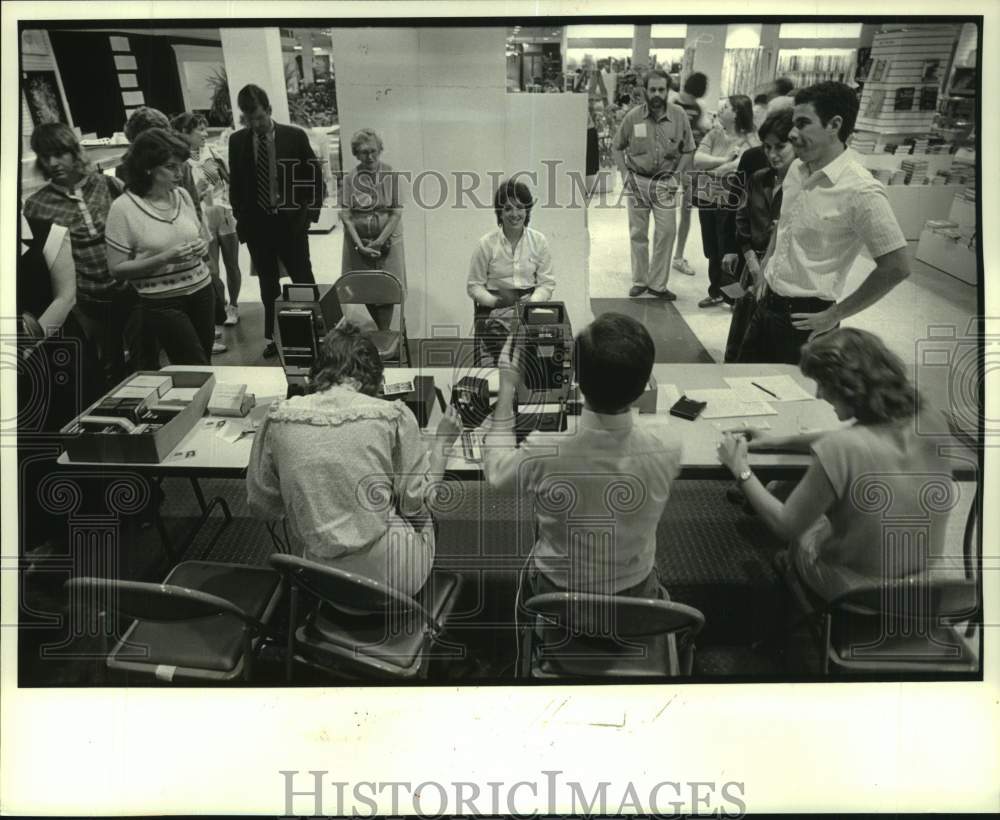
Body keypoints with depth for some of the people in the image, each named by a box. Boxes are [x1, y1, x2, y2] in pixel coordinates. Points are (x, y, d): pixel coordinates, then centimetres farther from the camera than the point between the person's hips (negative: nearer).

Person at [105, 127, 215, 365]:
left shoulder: (182, 195, 3)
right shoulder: (124, 208, -11)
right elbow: (116, 269, -10)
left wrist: (202, 246, -5)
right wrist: (164, 259, -20)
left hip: (201, 291, 5)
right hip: (161, 303, -5)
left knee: (203, 364, 9)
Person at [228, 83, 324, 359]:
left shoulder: (295, 136, -5)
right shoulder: (237, 141, 1)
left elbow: (315, 175, 2)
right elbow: (235, 183, 9)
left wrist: (311, 210, -3)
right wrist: (241, 217, 3)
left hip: (291, 221, -2)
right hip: (256, 223, 2)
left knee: (303, 280, 2)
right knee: (268, 284, 11)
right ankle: (273, 337, 21)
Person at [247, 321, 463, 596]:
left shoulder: (279, 417, -6)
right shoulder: (392, 415, -13)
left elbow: (261, 506, 4)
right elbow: (415, 501, -3)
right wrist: (442, 442, 9)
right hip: (392, 577, -2)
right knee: (420, 516, 28)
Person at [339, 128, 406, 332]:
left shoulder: (390, 175, -5)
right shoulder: (350, 178, -2)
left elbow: (397, 212, -7)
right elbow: (345, 215, -6)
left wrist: (379, 242, -14)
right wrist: (360, 245, -16)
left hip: (387, 239, -1)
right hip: (358, 240, 2)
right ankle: (382, 332, 24)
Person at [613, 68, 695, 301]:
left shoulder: (679, 115, -5)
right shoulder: (633, 117, -6)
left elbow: (687, 151, 4)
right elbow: (618, 147, 7)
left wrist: (677, 175, -5)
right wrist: (625, 174, -2)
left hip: (665, 183, 0)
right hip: (637, 181, 0)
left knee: (666, 233, -5)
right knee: (638, 233, 7)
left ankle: (658, 284, 6)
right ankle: (639, 281, 20)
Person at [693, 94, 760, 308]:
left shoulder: (749, 140, -11)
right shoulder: (715, 133, 5)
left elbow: (741, 166, -25)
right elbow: (697, 159, -7)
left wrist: (711, 169, -12)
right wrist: (724, 160, -18)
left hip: (731, 203, -5)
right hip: (707, 199, 6)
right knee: (711, 250, 16)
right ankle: (716, 291, 31)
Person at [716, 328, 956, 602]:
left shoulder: (840, 451, -31)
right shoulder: (932, 421, -12)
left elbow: (785, 527, -17)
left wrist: (741, 471, -6)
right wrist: (780, 441, 10)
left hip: (852, 592, -5)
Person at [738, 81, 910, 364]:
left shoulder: (860, 190, -21)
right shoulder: (797, 169, 3)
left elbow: (896, 267, -19)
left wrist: (835, 315, -15)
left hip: (804, 318, -7)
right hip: (767, 303, 7)